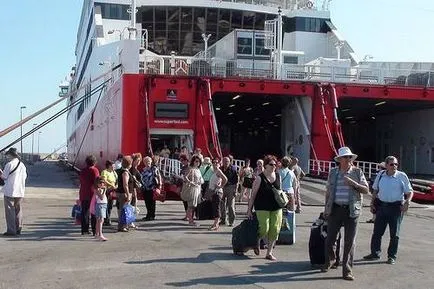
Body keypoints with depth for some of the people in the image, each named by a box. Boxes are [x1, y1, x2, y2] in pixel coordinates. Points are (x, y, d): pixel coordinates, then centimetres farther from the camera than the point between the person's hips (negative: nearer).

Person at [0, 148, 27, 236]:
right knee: (18, 209, 14)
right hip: (20, 191, 6)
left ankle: (11, 230, 0)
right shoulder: (22, 165, 8)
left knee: (10, 210, 0)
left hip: (10, 191, -6)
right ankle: (18, 229, 16)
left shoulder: (9, 164, -11)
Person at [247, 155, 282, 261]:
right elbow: (253, 194, -6)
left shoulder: (278, 176, 7)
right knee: (265, 229, -12)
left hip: (276, 208, 5)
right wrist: (249, 209, -8)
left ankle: (269, 253, 13)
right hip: (262, 208, -5)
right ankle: (257, 241, 22)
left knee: (275, 229, 1)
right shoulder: (260, 178, -7)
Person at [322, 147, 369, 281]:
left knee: (350, 242, 1)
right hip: (335, 209, 2)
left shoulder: (357, 172, 2)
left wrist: (353, 183, -17)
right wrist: (326, 208, 13)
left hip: (351, 210, -2)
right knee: (330, 238, 5)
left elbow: (366, 190, -2)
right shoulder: (333, 172, 8)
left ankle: (347, 270, 10)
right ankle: (330, 261, 31)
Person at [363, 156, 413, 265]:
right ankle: (375, 253, 19)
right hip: (381, 206, 3)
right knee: (377, 231, 7)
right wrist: (372, 203, 10)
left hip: (396, 207, -3)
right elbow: (375, 191, 16)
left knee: (394, 234, 5)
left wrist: (407, 201, -18)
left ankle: (392, 256, 16)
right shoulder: (380, 176, 5)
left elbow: (409, 192, -1)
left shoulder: (402, 176, -4)